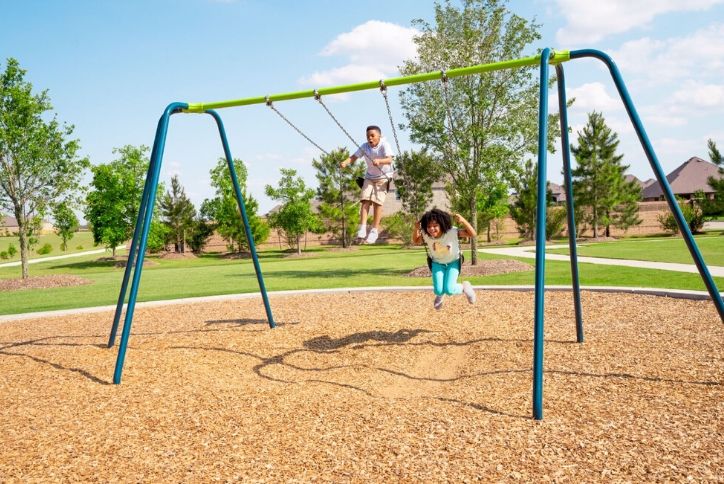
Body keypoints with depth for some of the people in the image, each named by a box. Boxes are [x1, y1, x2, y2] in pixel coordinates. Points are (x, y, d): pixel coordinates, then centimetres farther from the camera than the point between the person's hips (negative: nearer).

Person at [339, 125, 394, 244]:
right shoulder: (364, 147, -7)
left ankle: (375, 230, -6)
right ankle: (362, 227, -15)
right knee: (365, 199, -13)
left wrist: (379, 161, -52)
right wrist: (345, 162, -31)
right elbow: (354, 157, -10)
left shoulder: (384, 145, -18)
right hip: (369, 177, 4)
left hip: (383, 177, -3)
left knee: (377, 201, -12)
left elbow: (389, 160, -31)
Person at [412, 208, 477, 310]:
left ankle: (464, 287, 17)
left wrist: (463, 220, -46)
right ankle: (439, 295, 29)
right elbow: (415, 241, -4)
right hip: (437, 263, 2)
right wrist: (416, 229, -24)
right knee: (438, 290, -12)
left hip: (453, 262, -2)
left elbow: (472, 234, -32)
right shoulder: (425, 235, -24)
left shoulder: (452, 232, -33)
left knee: (449, 290, -19)